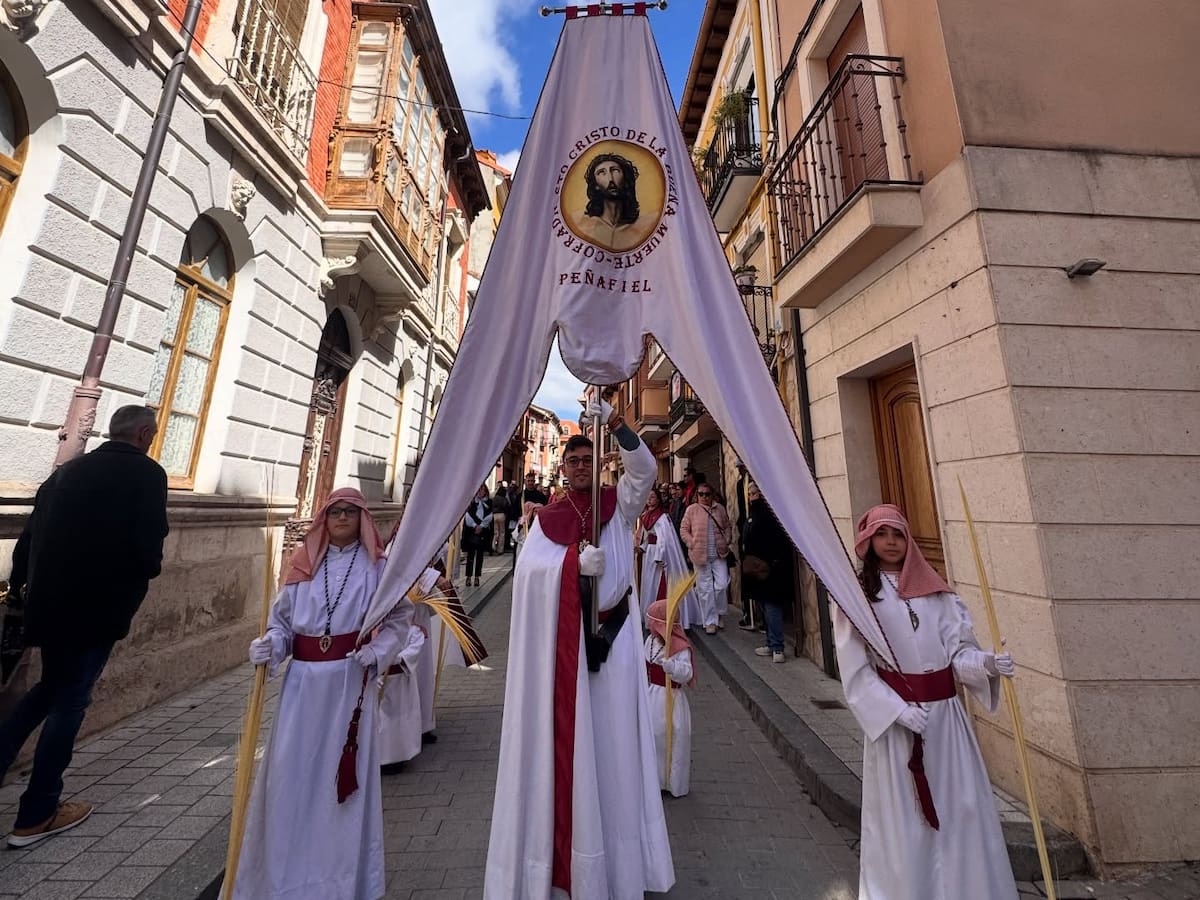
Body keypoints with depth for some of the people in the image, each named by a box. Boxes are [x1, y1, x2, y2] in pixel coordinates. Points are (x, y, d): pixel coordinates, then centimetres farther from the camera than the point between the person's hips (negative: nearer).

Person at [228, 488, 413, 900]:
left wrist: (376, 651, -13)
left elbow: (400, 617, -1)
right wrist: (270, 645, -11)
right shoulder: (303, 563, 5)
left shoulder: (376, 566, -3)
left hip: (349, 681, -2)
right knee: (291, 770, 7)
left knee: (344, 771, 8)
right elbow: (283, 618, 8)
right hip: (303, 680, 2)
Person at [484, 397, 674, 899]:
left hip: (612, 636, 0)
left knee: (611, 738, 8)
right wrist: (576, 562, -21)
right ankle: (561, 851, 26)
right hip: (562, 643, 1)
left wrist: (613, 421, -22)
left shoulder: (619, 505, 3)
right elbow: (527, 566, -8)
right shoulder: (547, 518, 4)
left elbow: (644, 468, -14)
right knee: (564, 740, 7)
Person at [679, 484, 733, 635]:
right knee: (705, 588, 6)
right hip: (700, 555, -2)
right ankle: (710, 621, 20)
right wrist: (692, 544, -9)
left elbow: (728, 527, 15)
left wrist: (726, 541, 2)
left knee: (722, 585, 0)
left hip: (719, 554, 2)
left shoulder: (720, 508, 6)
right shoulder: (692, 509, -2)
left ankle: (719, 613, 27)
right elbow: (683, 529, 0)